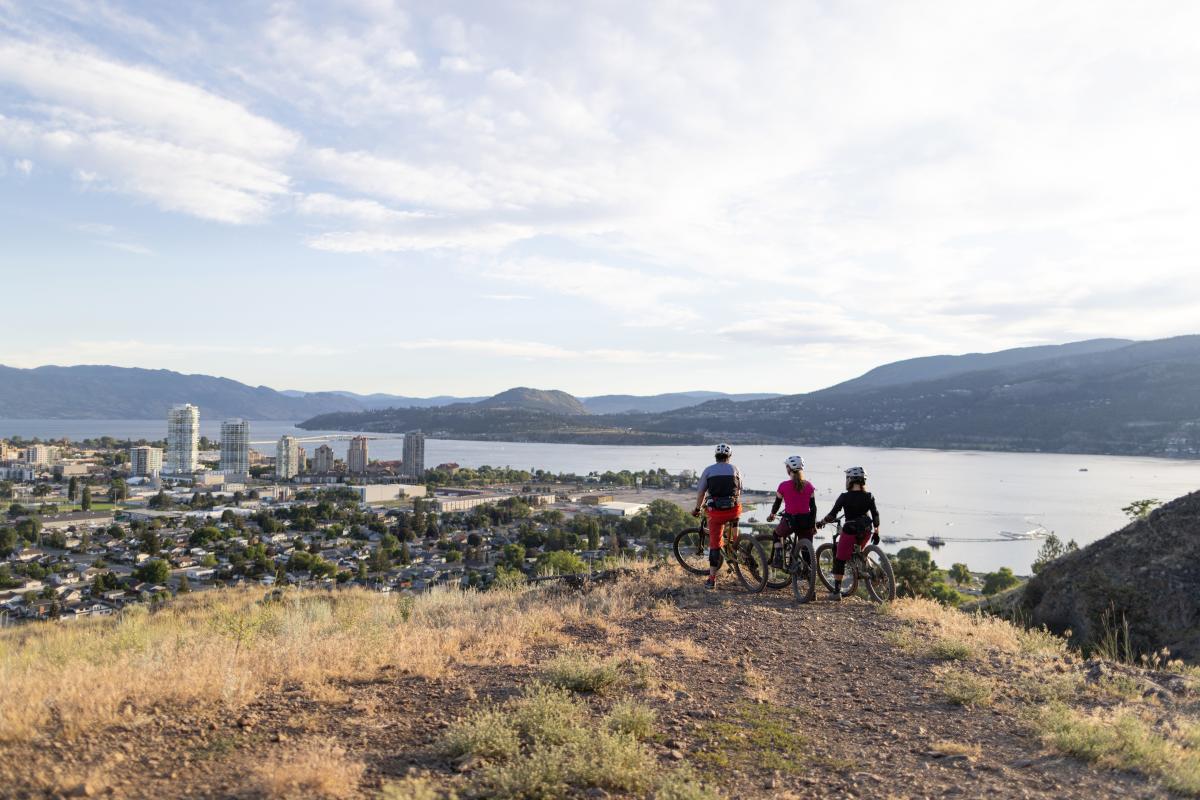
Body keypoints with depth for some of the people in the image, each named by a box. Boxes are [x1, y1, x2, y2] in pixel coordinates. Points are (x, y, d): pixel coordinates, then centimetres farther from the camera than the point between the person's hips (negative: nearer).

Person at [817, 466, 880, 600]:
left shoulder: (844, 497, -9)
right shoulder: (869, 496, 1)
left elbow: (832, 515, -8)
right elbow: (875, 515, 2)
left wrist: (821, 522, 8)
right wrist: (876, 533, 13)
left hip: (850, 531, -4)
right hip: (866, 532, 5)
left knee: (840, 560, 3)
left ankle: (836, 591, 1)